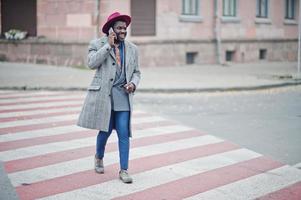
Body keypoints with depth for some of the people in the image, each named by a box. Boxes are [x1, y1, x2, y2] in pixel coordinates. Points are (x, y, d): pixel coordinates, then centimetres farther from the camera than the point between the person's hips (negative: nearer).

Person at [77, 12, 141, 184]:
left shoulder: (132, 49, 12)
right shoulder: (98, 44, 2)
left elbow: (136, 72, 19)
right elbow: (92, 63, -14)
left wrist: (133, 84, -3)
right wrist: (109, 45, -14)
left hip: (123, 96, 2)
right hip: (103, 95, -2)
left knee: (124, 134, -4)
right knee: (105, 131, 6)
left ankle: (124, 170, 3)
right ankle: (99, 157, 36)